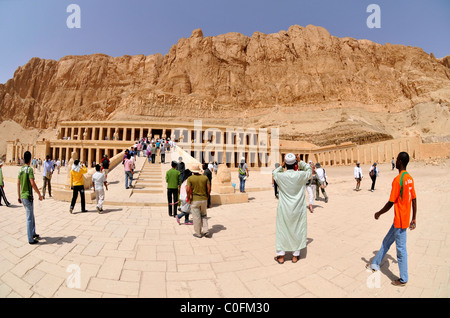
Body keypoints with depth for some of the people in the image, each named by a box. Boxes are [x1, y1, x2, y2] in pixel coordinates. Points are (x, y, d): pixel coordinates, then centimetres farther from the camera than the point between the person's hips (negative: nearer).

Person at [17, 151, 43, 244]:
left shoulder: (20, 170, 8)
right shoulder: (29, 169, -16)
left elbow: (18, 184, 12)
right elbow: (32, 183, -22)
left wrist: (19, 197, 18)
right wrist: (39, 194, -13)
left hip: (22, 197, 8)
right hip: (28, 197, -8)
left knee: (31, 216, 21)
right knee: (29, 218, -1)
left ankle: (33, 233, 32)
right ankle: (30, 239, 6)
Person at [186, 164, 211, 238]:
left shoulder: (190, 178, -9)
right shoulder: (205, 177, 0)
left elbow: (188, 190, -16)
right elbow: (209, 188, -2)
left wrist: (189, 198, -1)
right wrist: (206, 197, 10)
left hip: (194, 200, -3)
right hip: (204, 200, 3)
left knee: (196, 217, 7)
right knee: (204, 215, 19)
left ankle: (198, 233, 17)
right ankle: (205, 230, 11)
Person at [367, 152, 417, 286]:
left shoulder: (397, 180, -22)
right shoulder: (410, 179, 5)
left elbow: (390, 203, -20)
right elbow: (414, 200, 10)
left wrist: (378, 213, -5)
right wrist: (413, 219, 18)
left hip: (400, 222, -9)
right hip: (402, 219, 9)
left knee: (401, 250, 5)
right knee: (386, 242, 19)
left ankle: (403, 279, 21)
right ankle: (375, 264, 34)